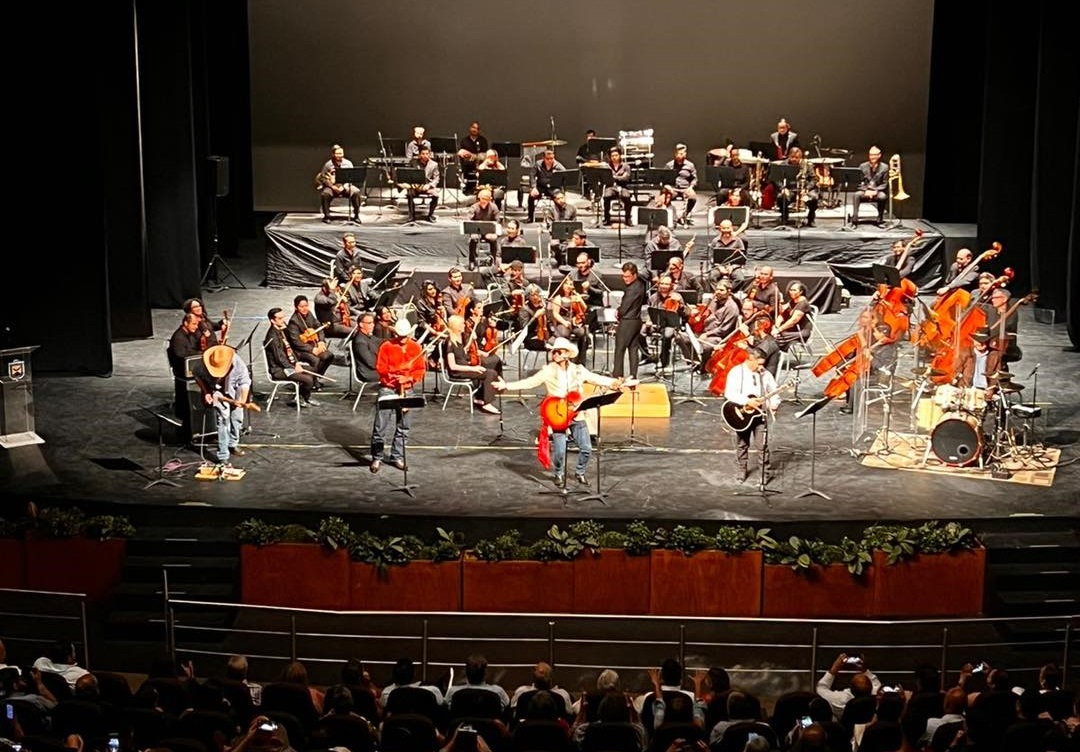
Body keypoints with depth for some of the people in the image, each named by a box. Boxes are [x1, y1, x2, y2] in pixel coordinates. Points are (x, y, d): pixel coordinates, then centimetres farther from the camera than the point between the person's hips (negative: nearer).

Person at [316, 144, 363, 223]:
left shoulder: (348, 163, -1)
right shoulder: (328, 165, -5)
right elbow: (323, 178, -1)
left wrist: (343, 187, -17)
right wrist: (333, 187, -15)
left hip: (345, 186, 1)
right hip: (332, 186, -1)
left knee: (357, 192, -27)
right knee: (325, 194, -33)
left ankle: (356, 216, -13)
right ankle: (326, 216, -14)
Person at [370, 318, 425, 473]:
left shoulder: (416, 348, 5)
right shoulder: (386, 346, -3)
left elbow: (420, 369, 6)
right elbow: (380, 367, -6)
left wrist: (411, 378, -12)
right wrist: (396, 372, -20)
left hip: (407, 390, 3)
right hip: (388, 388, -3)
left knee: (403, 426, 7)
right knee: (381, 424, -5)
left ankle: (397, 456, 18)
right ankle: (377, 458, 1)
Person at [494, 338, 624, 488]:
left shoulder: (578, 370, 3)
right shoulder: (548, 371, -3)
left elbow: (597, 379, 0)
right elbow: (529, 382, -7)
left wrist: (614, 383, -17)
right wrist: (506, 385, -17)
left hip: (576, 415, 2)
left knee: (586, 448, 1)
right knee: (560, 451, -10)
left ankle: (580, 473, 26)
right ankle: (559, 475, 17)